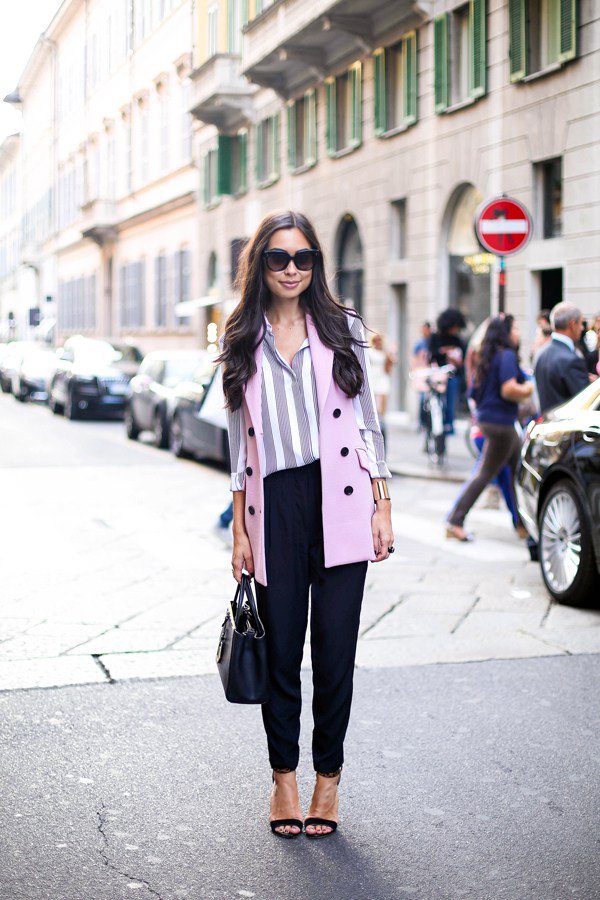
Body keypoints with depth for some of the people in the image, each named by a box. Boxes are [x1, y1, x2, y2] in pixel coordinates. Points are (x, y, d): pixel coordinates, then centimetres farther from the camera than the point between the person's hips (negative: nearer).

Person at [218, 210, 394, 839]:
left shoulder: (344, 328, 6)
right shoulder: (241, 342, 9)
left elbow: (368, 422, 7)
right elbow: (239, 442, 10)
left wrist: (382, 506, 1)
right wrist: (239, 531, 7)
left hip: (339, 503, -1)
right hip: (274, 506, 1)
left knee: (335, 649, 2)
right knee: (281, 650, 4)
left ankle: (328, 777, 17)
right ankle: (283, 777, 22)